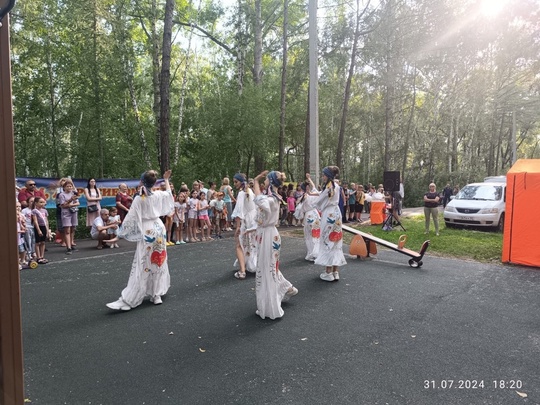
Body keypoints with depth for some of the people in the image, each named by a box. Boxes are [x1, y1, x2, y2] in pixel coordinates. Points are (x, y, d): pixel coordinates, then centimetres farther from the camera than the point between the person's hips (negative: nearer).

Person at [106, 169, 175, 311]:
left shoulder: (139, 199, -12)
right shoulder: (158, 195, 1)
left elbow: (131, 218, -11)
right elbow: (168, 193, 25)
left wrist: (121, 233, -2)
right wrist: (166, 179, 39)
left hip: (146, 232, -5)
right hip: (159, 229, 5)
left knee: (142, 267, -6)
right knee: (158, 262, 12)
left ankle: (127, 300, -3)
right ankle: (157, 295, 17)